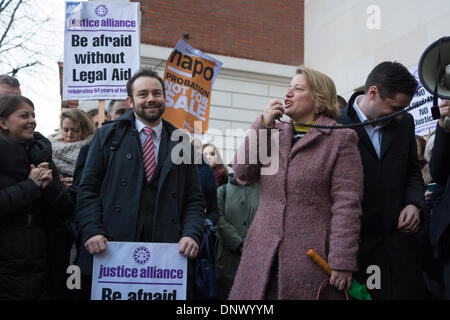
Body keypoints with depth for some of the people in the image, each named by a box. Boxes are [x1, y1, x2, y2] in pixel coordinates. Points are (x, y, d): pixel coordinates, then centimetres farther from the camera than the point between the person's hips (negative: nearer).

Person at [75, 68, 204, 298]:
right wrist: (92, 231, -11)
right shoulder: (108, 135, 9)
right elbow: (88, 189, 4)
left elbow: (194, 199, 11)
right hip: (109, 256, -1)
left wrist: (192, 234, -6)